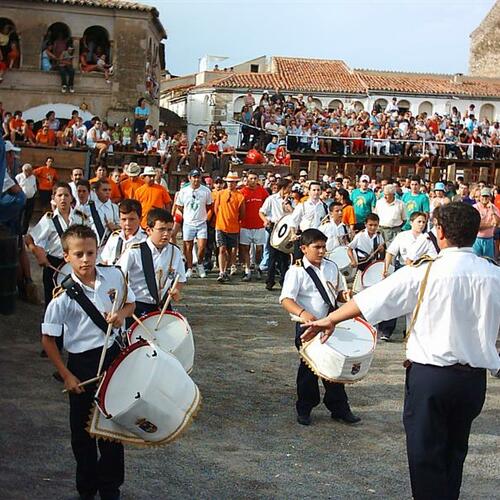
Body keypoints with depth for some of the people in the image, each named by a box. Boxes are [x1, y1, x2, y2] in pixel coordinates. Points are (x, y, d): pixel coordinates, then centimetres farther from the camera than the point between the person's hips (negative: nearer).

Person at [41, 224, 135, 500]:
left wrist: (120, 314, -11)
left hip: (113, 356, 3)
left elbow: (130, 303, 12)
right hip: (82, 364, -2)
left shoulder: (114, 276, -7)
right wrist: (66, 375, -9)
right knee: (83, 429, 11)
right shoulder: (64, 295, -16)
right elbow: (48, 339, -9)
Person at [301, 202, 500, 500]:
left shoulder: (426, 272, -12)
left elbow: (372, 298, -7)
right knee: (454, 452, 20)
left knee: (426, 454, 8)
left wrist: (330, 320, 5)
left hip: (430, 374, -4)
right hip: (475, 377, 4)